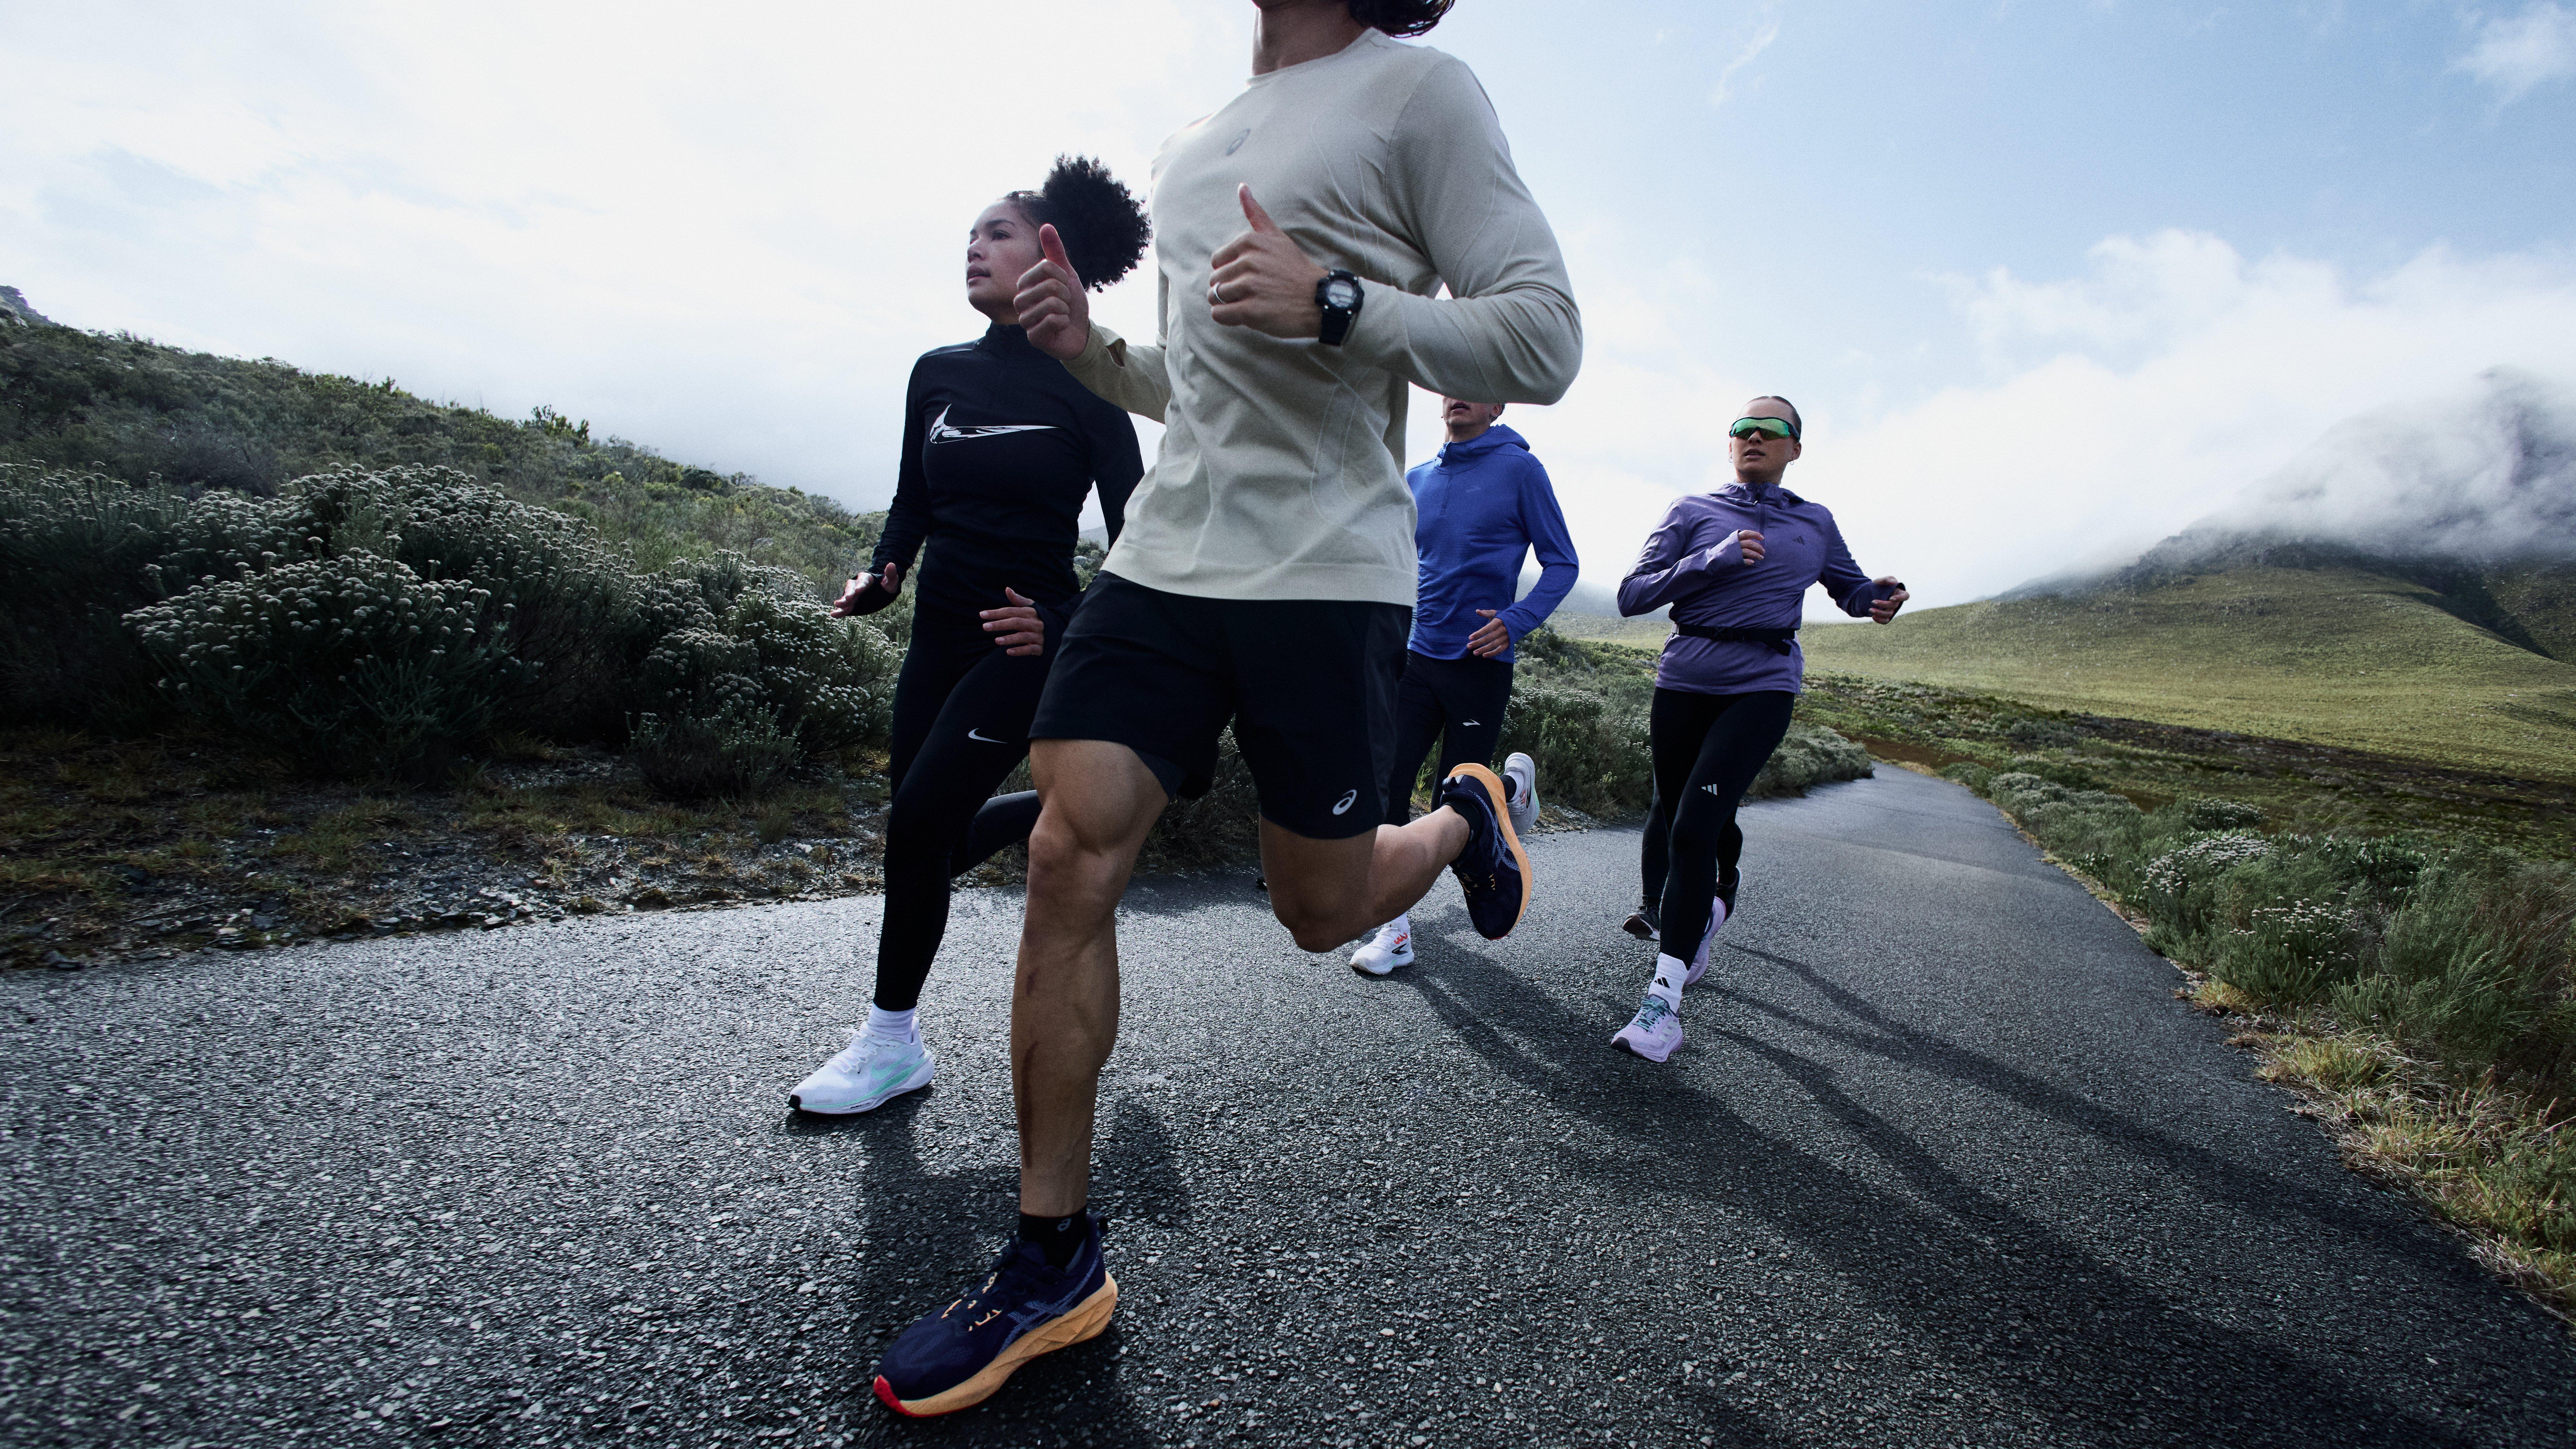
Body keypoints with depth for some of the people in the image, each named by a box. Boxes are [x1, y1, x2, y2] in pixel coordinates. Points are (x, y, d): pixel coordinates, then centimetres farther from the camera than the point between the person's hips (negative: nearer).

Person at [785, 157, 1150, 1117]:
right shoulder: (938, 372, 9)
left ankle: (893, 1046, 7)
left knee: (920, 821, -11)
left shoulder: (1083, 383, -6)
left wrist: (1063, 625, -18)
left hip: (1024, 642, -6)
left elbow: (1133, 533, -6)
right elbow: (913, 501, 16)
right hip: (939, 633, 6)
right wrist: (883, 575, -2)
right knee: (937, 834, 11)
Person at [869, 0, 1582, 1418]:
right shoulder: (1186, 150, 21)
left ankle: (1463, 817, 39)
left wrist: (1337, 300, -21)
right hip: (1163, 558, 6)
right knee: (1068, 860, -5)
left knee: (1323, 912, 4)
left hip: (1326, 578, -5)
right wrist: (1091, 352, 8)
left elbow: (1543, 341, -8)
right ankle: (1055, 1261, 9)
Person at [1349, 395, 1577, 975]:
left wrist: (1516, 621, -19)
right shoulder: (1417, 481, 11)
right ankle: (1396, 929, 4)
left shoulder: (1519, 469, -3)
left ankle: (1516, 781, 36)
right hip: (1416, 659, 4)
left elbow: (1562, 564, -3)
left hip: (1481, 664, -4)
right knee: (1384, 782, -7)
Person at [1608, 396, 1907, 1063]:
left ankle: (1664, 997, -16)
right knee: (1671, 814, 13)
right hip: (1684, 682, 2)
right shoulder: (1693, 512, 8)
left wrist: (1880, 599, 4)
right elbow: (1632, 595, -2)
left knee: (1695, 826, -18)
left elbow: (1850, 588, 29)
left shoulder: (1815, 524, 14)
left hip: (1762, 688, -1)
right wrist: (1713, 560, -14)